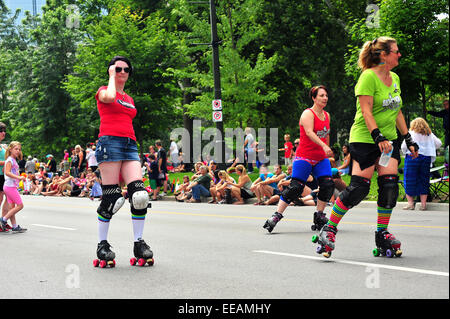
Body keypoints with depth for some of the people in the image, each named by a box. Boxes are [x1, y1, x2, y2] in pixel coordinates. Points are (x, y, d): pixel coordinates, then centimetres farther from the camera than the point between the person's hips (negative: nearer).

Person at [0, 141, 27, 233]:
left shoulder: (14, 160, 16)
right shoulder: (9, 160, -11)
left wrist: (21, 177, 16)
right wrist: (18, 177, -28)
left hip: (12, 186, 9)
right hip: (10, 186, -9)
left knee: (12, 207, 9)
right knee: (20, 205, -8)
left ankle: (15, 226, 11)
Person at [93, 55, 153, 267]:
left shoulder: (129, 99, 27)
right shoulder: (103, 91, 8)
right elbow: (110, 97, -18)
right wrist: (112, 76, -1)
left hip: (130, 145, 6)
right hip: (110, 142, -6)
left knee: (139, 195, -10)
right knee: (110, 197, -9)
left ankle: (139, 243, -3)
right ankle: (102, 245, 3)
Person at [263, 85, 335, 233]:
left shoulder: (327, 115, 13)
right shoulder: (308, 113, -9)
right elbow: (309, 132, -25)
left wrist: (328, 152, 26)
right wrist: (324, 146, -38)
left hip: (321, 158, 7)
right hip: (304, 156, -7)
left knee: (328, 185, -7)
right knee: (295, 187, -10)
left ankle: (319, 217, 7)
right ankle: (276, 216, -2)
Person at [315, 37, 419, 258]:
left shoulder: (395, 78, 13)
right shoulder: (368, 76, -12)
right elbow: (366, 111, -18)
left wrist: (408, 140, 17)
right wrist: (378, 137, -27)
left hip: (389, 139, 7)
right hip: (364, 138, -7)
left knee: (389, 186, -3)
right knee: (358, 188, -11)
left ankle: (382, 235, 10)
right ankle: (329, 229, 3)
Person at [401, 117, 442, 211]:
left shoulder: (411, 133, -1)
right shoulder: (430, 134, 11)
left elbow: (403, 146, -5)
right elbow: (439, 143, 15)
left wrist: (405, 153, 15)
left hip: (412, 157, -4)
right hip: (427, 158, 4)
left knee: (409, 180, 3)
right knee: (424, 181, 10)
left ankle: (410, 203, 1)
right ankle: (423, 204, 8)